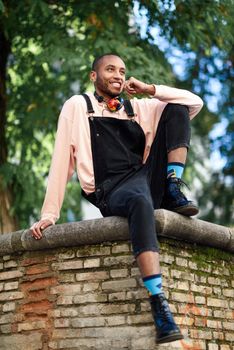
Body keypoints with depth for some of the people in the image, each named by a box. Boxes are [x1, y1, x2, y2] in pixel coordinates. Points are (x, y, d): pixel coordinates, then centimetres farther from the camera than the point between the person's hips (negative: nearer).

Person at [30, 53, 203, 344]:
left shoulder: (139, 108, 22)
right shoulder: (77, 106, 12)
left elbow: (194, 103, 18)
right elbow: (62, 160, 5)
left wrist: (148, 90, 9)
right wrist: (49, 215, -2)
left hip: (147, 180, 5)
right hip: (111, 192, -5)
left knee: (175, 110, -4)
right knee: (140, 201, -43)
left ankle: (173, 192, -17)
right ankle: (159, 306, -52)